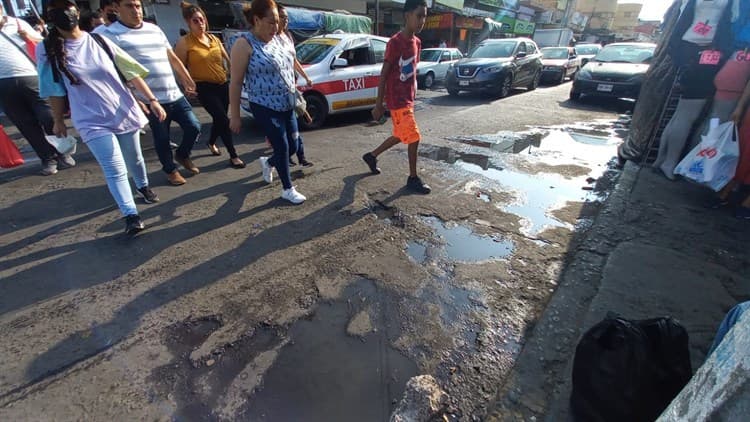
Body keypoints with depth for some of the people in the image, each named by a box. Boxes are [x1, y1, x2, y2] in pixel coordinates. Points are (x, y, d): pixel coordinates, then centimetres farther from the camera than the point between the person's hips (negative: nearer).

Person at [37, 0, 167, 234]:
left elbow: (131, 72, 0)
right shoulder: (47, 50, -3)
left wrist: (152, 100, -8)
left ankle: (143, 186, 45)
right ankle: (131, 215, -7)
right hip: (93, 122, -2)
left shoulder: (99, 41, 0)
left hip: (125, 112, 2)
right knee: (115, 170, -11)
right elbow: (54, 90, 4)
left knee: (134, 159, 18)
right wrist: (58, 121, 10)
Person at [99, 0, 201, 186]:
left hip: (175, 95, 5)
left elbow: (173, 58, 22)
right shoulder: (111, 33, -5)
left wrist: (188, 80, 22)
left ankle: (182, 154, 31)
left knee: (194, 127, 5)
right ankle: (170, 170, 26)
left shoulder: (155, 29, 14)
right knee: (161, 139, 5)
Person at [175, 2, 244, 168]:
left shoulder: (214, 39, 9)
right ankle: (233, 156, -2)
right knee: (224, 120, -12)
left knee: (219, 119, 15)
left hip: (223, 84, 6)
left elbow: (227, 59, 17)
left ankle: (211, 143, 44)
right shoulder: (184, 42, -8)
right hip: (205, 88, -6)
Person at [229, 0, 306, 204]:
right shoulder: (244, 44, -11)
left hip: (287, 106, 7)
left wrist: (294, 96, 21)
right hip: (266, 108, -7)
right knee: (282, 148, -1)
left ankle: (268, 162, 42)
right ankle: (288, 189, 18)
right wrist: (235, 115, -13)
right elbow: (235, 82, -12)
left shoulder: (275, 40, 11)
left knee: (292, 147, 10)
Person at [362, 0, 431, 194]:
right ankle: (413, 178, 8)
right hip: (397, 100, -9)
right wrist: (379, 104, -14)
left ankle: (372, 156, 36)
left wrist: (413, 97, 19)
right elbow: (383, 75, -14)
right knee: (413, 137, -7)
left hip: (407, 98, 9)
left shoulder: (417, 42, 10)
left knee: (401, 136, 18)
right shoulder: (395, 42, -14)